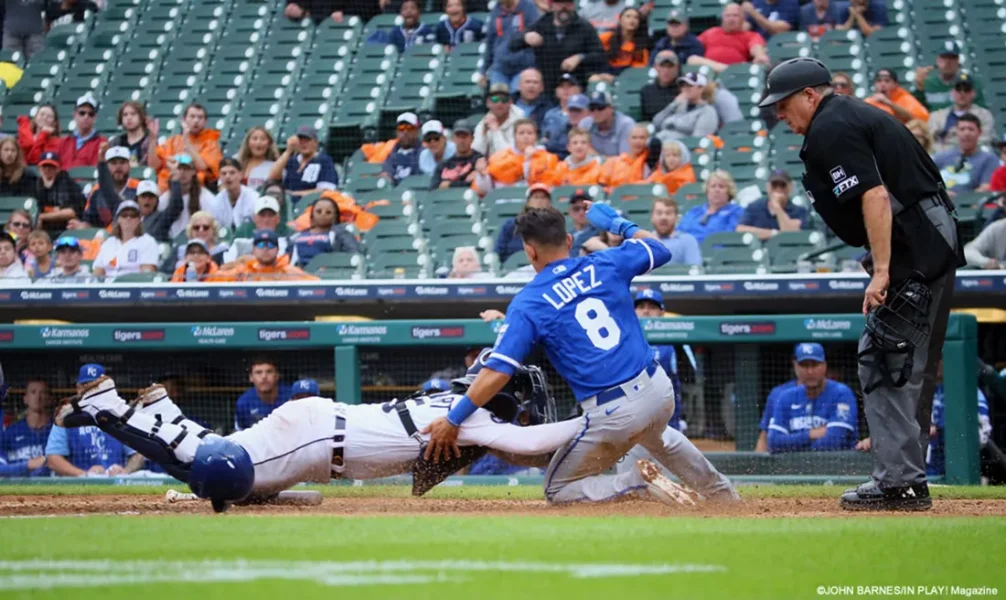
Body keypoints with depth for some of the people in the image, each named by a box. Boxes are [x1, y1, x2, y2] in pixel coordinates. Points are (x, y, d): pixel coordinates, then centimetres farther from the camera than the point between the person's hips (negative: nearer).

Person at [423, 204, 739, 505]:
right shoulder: (607, 264, 4)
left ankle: (636, 483, -8)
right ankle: (723, 493, 46)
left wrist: (453, 420, -8)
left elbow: (498, 372, -13)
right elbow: (660, 248, 22)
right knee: (660, 438, 42)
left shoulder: (527, 304, -6)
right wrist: (617, 223, 35)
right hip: (660, 390, 6)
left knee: (558, 490, 13)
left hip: (612, 413, -6)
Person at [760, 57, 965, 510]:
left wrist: (882, 270, -24)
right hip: (936, 243, 11)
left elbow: (875, 194, -21)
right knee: (908, 365, 14)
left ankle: (900, 483, -11)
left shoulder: (830, 130, -10)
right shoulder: (855, 116, 22)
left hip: (914, 251, -11)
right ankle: (906, 478, 18)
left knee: (887, 364, -9)